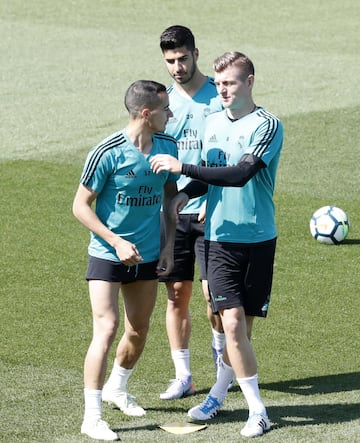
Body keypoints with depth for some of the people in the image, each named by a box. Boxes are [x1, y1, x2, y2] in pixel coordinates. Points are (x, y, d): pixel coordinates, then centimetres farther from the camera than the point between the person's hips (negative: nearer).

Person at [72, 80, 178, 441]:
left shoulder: (167, 147, 0)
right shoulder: (108, 153, -18)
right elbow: (81, 206, -11)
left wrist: (169, 246, 7)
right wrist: (117, 242, -18)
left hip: (147, 257, 6)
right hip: (107, 256, -6)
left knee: (138, 331, 15)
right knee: (106, 329, -14)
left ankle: (117, 388, 42)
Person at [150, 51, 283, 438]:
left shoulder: (267, 126, -10)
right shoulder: (213, 122, 9)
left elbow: (239, 174, -23)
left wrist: (182, 167, -24)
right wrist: (183, 194, 2)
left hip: (258, 239, -3)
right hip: (219, 237, 3)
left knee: (243, 325, 4)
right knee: (232, 323, -8)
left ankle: (218, 394, 22)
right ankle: (257, 410, 1)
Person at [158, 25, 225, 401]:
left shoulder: (218, 98, -5)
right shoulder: (163, 99, 9)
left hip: (209, 212, -4)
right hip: (171, 212, 4)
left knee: (213, 291, -5)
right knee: (176, 294, 4)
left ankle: (222, 357, 19)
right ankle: (182, 376, 11)